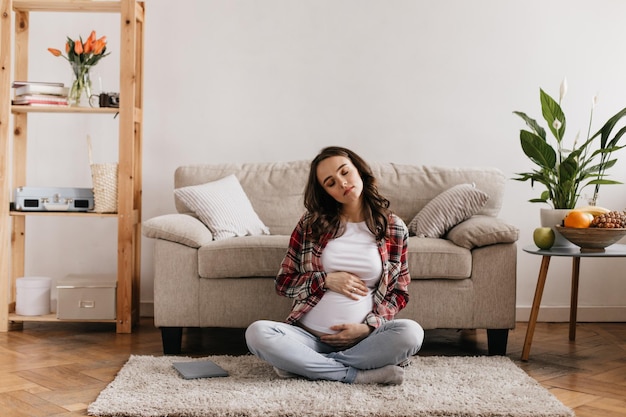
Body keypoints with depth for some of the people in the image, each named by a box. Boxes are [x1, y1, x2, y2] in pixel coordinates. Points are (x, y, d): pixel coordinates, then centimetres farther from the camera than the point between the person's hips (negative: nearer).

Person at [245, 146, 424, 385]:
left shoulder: (394, 228, 4)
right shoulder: (311, 224, 4)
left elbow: (399, 293, 9)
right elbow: (283, 282, 8)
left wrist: (368, 327, -9)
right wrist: (327, 280, -10)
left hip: (362, 338, 0)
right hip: (309, 335, 0)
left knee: (411, 333, -31)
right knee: (257, 333, -29)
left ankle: (303, 364, -19)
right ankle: (357, 375, -22)